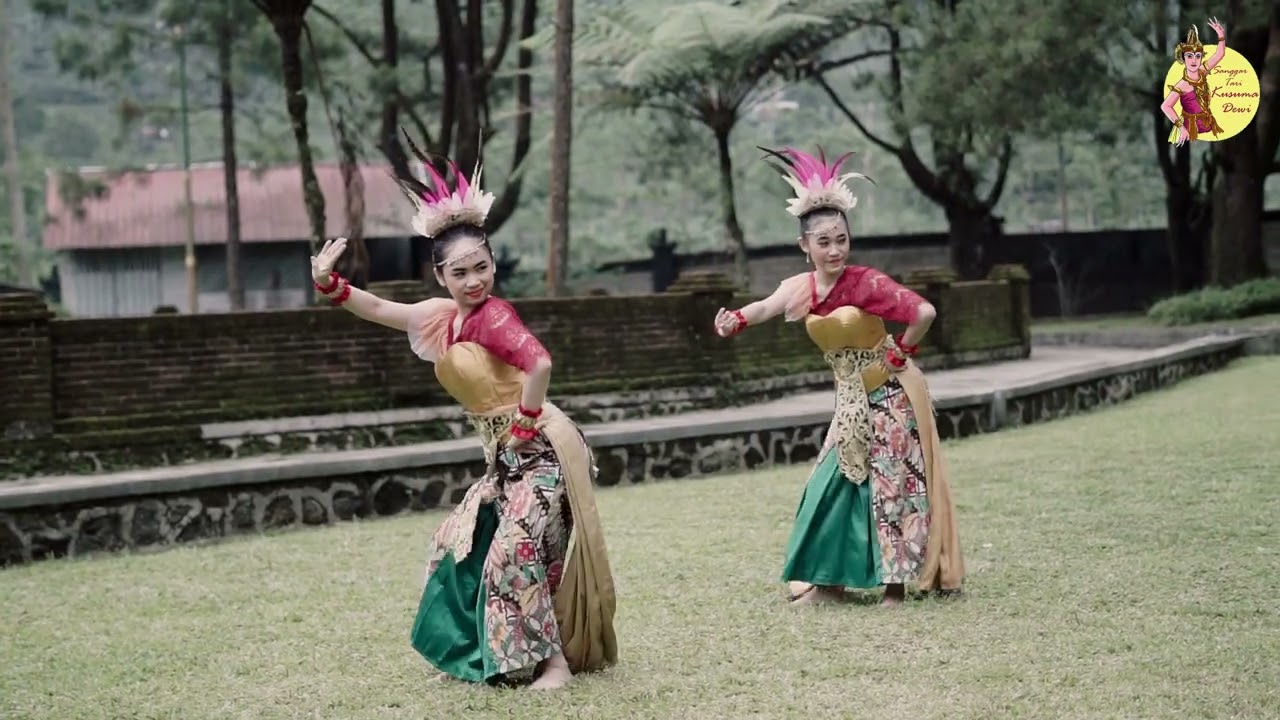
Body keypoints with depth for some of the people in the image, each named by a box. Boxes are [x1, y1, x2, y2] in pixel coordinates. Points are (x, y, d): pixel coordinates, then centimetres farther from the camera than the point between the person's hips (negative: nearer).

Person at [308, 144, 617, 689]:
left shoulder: (492, 316, -17)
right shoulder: (443, 317, 8)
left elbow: (540, 364, -32)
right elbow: (377, 309, 14)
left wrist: (524, 420, -20)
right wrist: (327, 281, 2)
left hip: (542, 454, -10)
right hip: (505, 460, 10)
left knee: (513, 555, -13)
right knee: (456, 545, 15)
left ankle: (555, 661, -1)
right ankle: (477, 650, 28)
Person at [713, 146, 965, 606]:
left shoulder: (866, 283, -22)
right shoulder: (801, 287, -4)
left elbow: (924, 313, -30)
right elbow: (769, 306, -20)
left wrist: (902, 353, -15)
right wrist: (737, 319, -41)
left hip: (890, 397, -6)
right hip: (852, 402, 6)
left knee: (892, 484, -2)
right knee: (834, 482, 6)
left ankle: (897, 583, 6)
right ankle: (830, 580, 15)